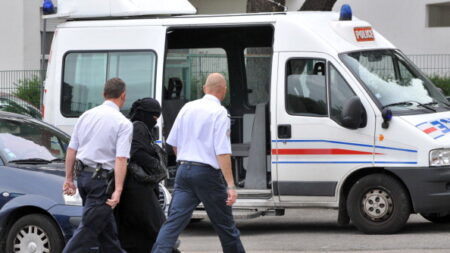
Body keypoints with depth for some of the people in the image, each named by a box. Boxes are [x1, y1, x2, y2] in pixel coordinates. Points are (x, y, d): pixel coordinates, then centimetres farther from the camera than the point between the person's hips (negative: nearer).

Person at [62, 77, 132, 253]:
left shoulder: (86, 116, 8)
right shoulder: (123, 123, -10)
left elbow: (71, 150, 8)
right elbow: (121, 159, -18)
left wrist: (69, 178, 15)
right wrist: (118, 190, -21)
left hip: (83, 174, 7)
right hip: (102, 179, -7)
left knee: (106, 226, 20)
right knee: (88, 228, -6)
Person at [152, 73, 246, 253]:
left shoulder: (187, 108, 8)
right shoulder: (220, 113, -11)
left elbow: (174, 143, 15)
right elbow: (222, 152, -18)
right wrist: (230, 185, -20)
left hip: (184, 170, 5)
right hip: (207, 173, -5)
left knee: (174, 221, -1)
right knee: (224, 224, 9)